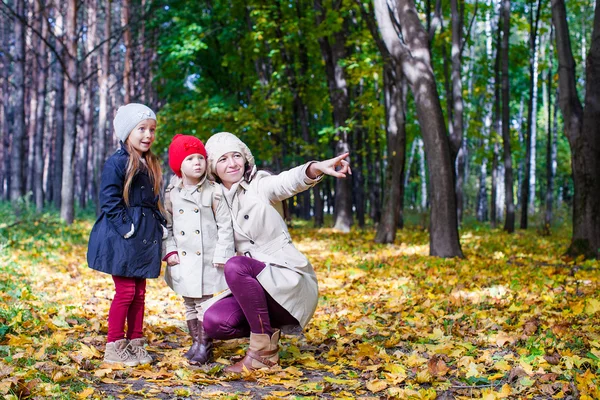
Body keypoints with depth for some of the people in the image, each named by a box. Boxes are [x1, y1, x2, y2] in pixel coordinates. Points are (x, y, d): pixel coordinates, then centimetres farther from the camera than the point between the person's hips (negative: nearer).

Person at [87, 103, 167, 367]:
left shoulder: (150, 165, 15)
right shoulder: (117, 163, -10)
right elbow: (110, 202, -14)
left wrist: (160, 226, 11)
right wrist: (127, 228, -18)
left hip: (146, 237, 7)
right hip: (121, 238, -7)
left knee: (140, 292, 10)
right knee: (126, 292, -5)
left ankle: (136, 344, 19)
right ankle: (114, 348, 5)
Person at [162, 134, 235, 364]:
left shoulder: (214, 192, -6)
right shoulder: (172, 194, 4)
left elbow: (225, 225, -6)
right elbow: (168, 226, 11)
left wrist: (221, 256, -10)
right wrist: (170, 251, -1)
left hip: (207, 261, -4)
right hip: (183, 260, 4)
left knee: (205, 303, -2)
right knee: (189, 304, 12)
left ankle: (205, 346, 6)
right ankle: (195, 343, 23)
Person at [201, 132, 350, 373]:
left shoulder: (259, 185, -4)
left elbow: (289, 181, -26)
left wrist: (317, 168, -48)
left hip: (290, 282, -5)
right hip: (254, 285, 5)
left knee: (236, 266, -33)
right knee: (214, 322, -22)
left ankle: (264, 352, -20)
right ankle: (267, 330, 8)